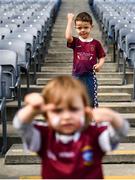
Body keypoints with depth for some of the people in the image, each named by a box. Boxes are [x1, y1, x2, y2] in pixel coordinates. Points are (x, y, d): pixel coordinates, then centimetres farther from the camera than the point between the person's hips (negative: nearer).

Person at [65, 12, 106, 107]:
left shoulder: (96, 43, -1)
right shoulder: (75, 42, 0)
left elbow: (102, 57, 6)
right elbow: (68, 37, -21)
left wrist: (100, 64, -16)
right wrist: (70, 20, -15)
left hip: (90, 75, -1)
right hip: (77, 75, 1)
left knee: (91, 101, 4)